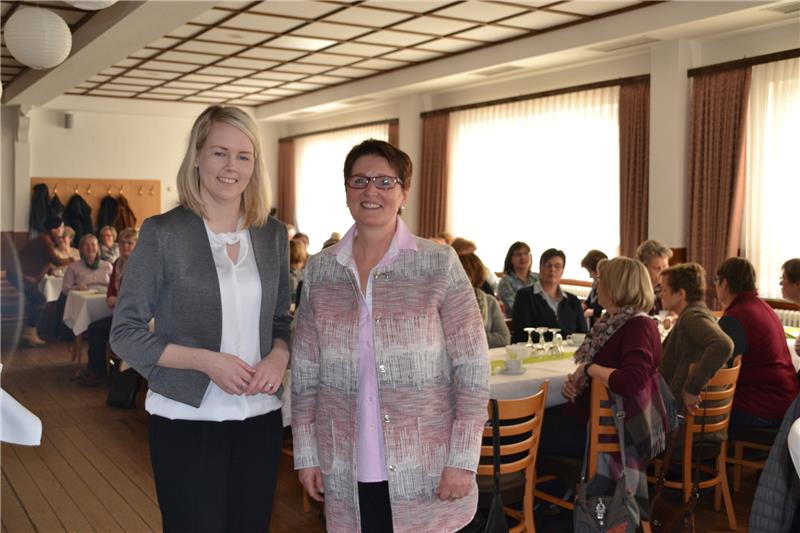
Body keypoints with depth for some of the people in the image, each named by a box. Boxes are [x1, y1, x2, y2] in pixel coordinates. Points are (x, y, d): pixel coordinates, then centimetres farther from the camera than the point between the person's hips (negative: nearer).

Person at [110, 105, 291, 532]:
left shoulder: (273, 234, 5)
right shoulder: (163, 233, -8)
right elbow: (125, 333, -7)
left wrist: (279, 356, -8)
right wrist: (206, 360, -19)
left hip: (260, 418, 4)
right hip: (187, 420, -4)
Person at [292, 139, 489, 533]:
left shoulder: (440, 264, -5)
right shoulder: (319, 270, 4)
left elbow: (472, 367, -6)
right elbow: (305, 371, 8)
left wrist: (462, 459, -10)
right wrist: (306, 452, 5)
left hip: (426, 472, -2)